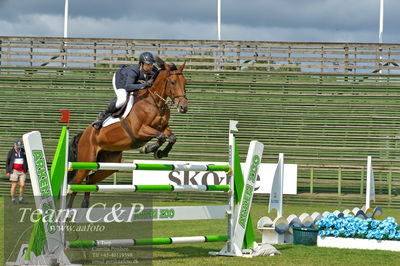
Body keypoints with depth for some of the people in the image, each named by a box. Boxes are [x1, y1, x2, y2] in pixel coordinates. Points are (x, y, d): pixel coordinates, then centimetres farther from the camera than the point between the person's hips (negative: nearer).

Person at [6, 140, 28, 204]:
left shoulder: (23, 151, 6)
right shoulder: (11, 152, -1)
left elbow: (26, 161, 15)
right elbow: (7, 162, 3)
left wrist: (26, 170, 13)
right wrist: (7, 171, -2)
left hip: (22, 171, 3)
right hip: (14, 170, -3)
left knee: (22, 185, -4)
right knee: (14, 185, -3)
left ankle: (21, 199, 7)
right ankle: (13, 199, 5)